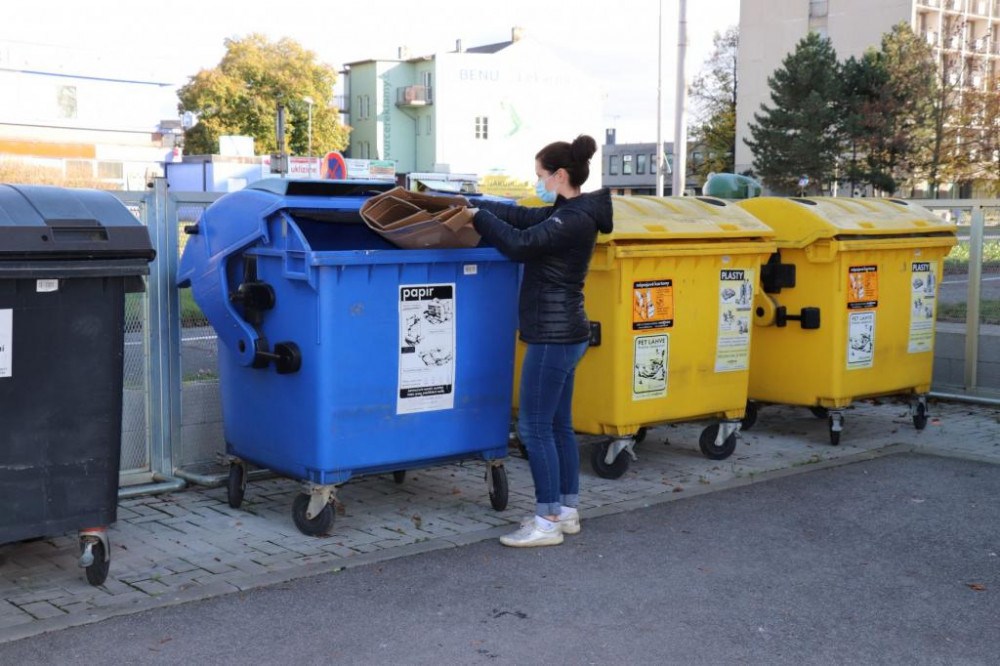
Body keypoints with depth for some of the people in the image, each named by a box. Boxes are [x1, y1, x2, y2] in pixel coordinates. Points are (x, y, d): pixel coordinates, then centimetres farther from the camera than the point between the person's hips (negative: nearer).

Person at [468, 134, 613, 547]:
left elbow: (519, 243, -25)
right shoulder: (568, 213, 13)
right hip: (565, 333, 10)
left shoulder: (574, 220, -17)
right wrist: (470, 207, 8)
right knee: (558, 425, 15)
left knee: (535, 427, -5)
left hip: (554, 336, -10)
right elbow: (520, 216, 14)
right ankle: (567, 511, 24)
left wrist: (476, 217, -14)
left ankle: (547, 522, 1)